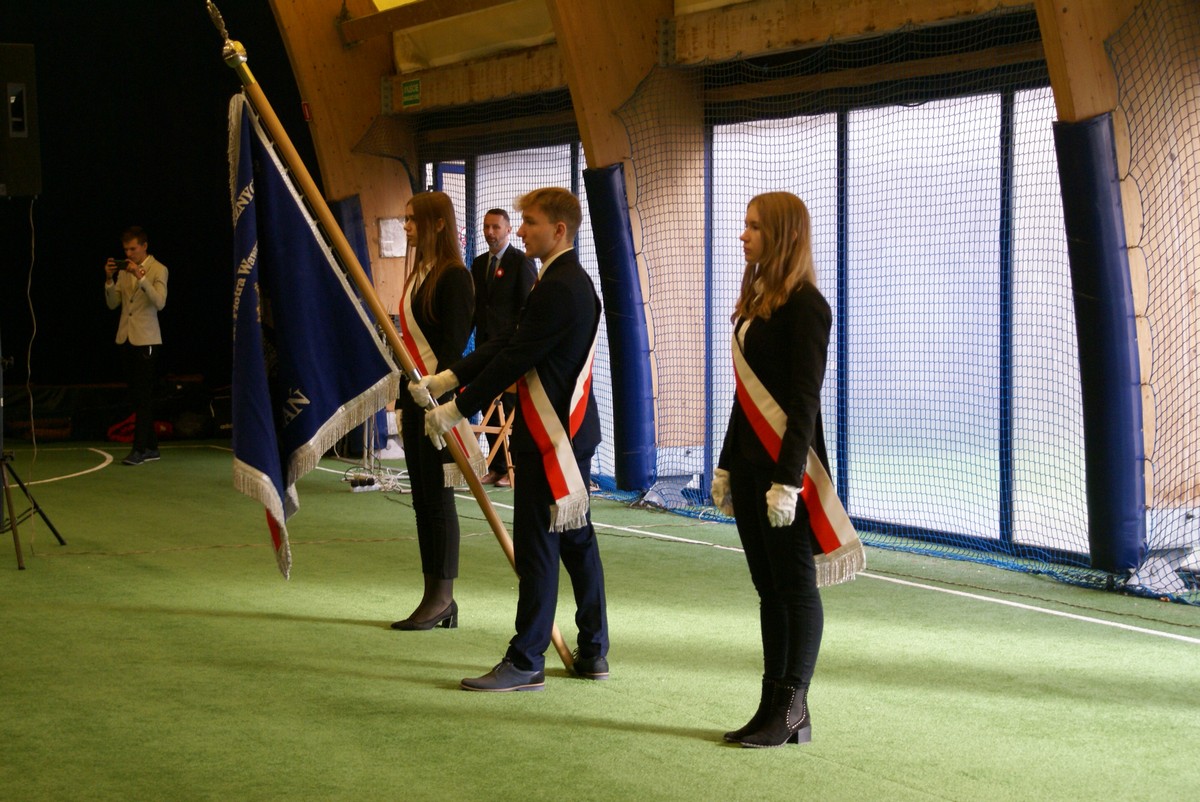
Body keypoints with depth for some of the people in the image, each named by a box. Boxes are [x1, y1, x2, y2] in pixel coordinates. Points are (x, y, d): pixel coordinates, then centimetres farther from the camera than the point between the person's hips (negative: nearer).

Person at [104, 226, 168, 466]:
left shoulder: (158, 270, -5)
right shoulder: (124, 270, 11)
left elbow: (160, 302, -19)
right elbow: (112, 304, 10)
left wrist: (140, 277, -25)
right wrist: (109, 279, -4)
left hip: (146, 340, -6)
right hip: (126, 339, 6)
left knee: (143, 396, -8)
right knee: (137, 396, 9)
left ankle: (139, 449, -9)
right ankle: (151, 447, 16)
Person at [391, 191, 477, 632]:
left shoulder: (454, 276, -12)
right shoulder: (418, 275, 16)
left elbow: (453, 345, -16)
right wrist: (404, 401, 17)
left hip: (438, 398, -9)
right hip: (415, 397, 9)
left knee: (438, 497, -4)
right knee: (422, 500, 10)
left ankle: (442, 597, 4)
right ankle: (436, 598, 16)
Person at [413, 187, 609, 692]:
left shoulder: (560, 289, -18)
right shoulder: (567, 282, 15)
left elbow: (513, 361, -20)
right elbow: (507, 346, 14)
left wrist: (456, 410, -14)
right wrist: (446, 379, 7)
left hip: (551, 439, -11)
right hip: (570, 431, 11)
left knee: (536, 546, -5)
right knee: (576, 540, 14)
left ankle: (526, 663, 0)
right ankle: (593, 653, 22)